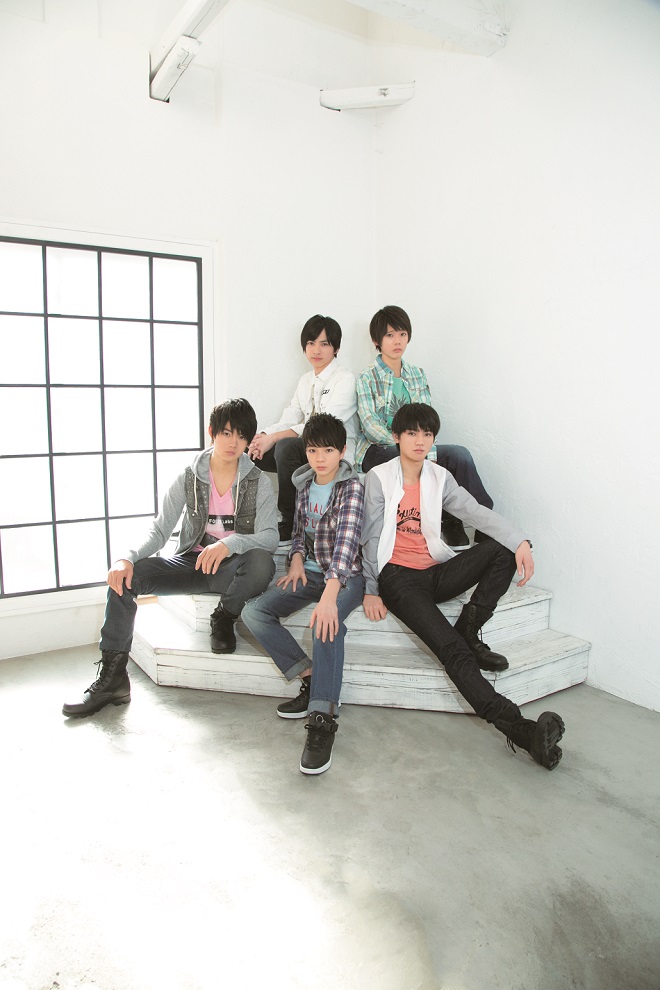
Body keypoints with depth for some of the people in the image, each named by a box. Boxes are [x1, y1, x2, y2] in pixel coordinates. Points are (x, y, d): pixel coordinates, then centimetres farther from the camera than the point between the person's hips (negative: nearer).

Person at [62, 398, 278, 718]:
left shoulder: (258, 482, -4)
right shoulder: (189, 478, 1)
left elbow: (269, 537, -15)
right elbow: (160, 529, -3)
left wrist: (229, 543, -35)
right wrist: (128, 558, -22)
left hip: (232, 570, -2)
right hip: (191, 562, 3)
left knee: (261, 563, -37)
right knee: (125, 574, -20)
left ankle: (224, 618, -5)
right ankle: (112, 677, -14)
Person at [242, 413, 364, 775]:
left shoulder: (351, 487, -15)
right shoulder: (304, 484, 6)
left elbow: (346, 539, -31)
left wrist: (329, 595, -44)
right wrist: (297, 559, -4)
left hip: (346, 575, -7)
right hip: (311, 571, 7)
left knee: (326, 623, -37)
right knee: (254, 612, -12)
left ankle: (322, 719, -32)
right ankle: (312, 680, -8)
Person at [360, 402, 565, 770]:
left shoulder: (439, 477, 11)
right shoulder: (379, 477, 1)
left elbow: (477, 512, -4)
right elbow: (371, 537, 0)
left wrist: (521, 541, -20)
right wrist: (370, 591, -4)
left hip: (436, 572, 5)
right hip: (398, 577, -5)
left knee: (503, 547, -19)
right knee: (451, 648, -27)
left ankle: (469, 632, -12)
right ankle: (519, 728, -37)